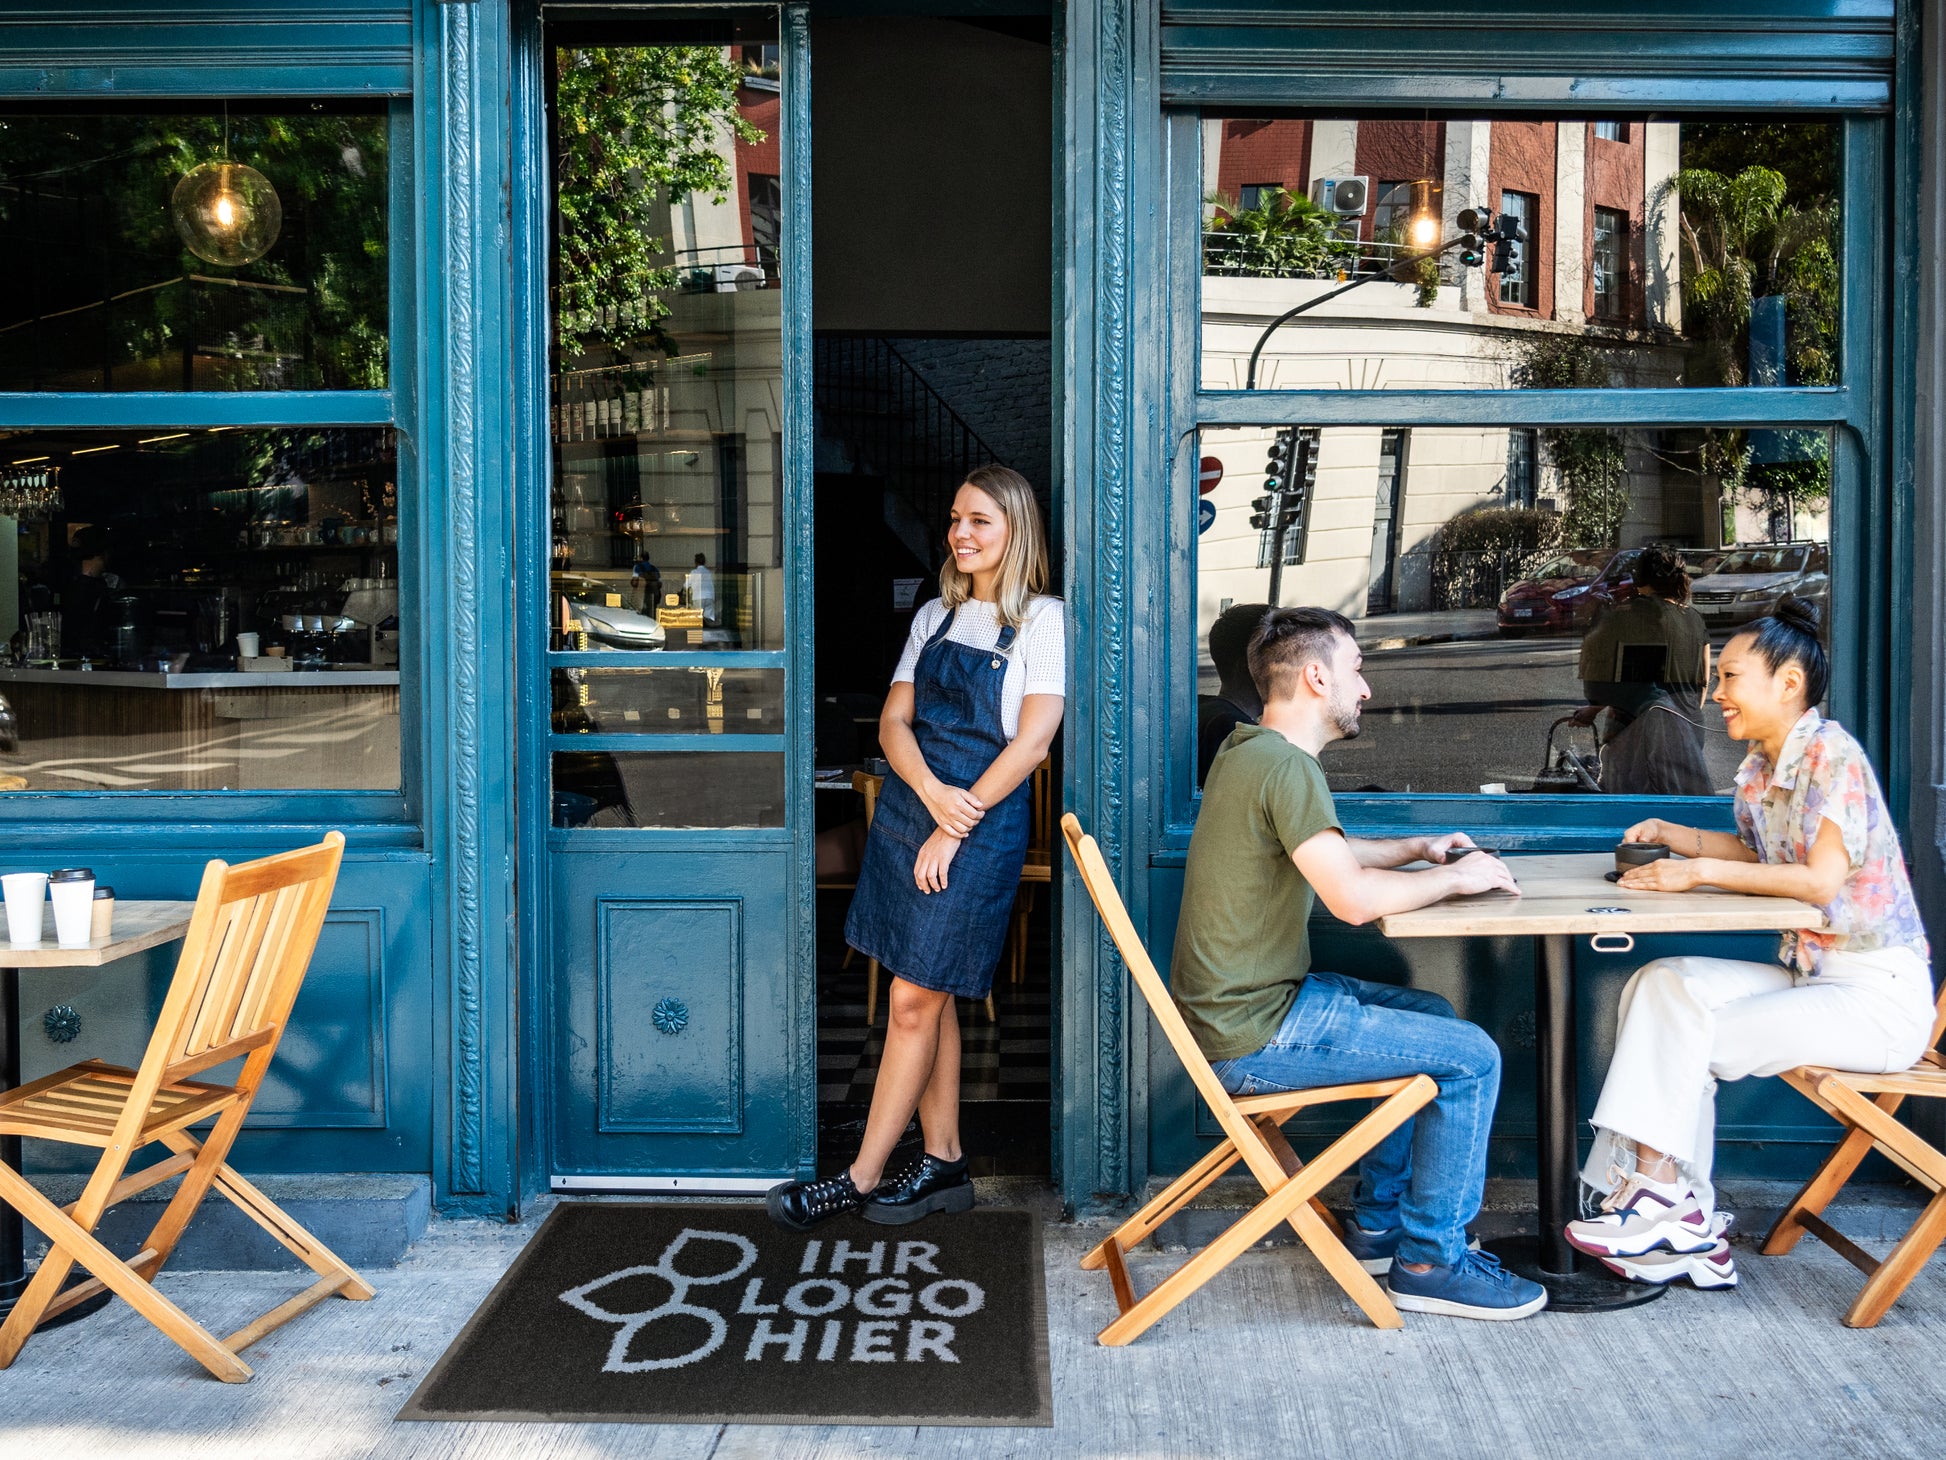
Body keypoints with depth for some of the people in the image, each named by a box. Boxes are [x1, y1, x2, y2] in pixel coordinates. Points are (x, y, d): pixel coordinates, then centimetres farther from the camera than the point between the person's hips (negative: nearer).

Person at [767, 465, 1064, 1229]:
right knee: (931, 997, 10)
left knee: (914, 999, -3)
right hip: (906, 809, 6)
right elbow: (893, 720, 6)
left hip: (983, 824, -6)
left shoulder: (1042, 620, -5)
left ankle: (862, 1178, 7)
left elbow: (1032, 741, -12)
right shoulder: (935, 615, 12)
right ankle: (944, 1163, 21)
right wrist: (933, 793, -14)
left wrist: (958, 824, -15)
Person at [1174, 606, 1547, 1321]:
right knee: (1471, 1056, -6)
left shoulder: (1246, 751, 12)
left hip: (1238, 1006, 10)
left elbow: (1325, 854, 28)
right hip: (1253, 1037, -10)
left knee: (1435, 1015, 21)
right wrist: (1456, 878, -11)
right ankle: (1430, 1261, 8)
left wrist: (1417, 850, 17)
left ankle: (1379, 1224, 26)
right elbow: (1355, 898, -27)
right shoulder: (1285, 765, -20)